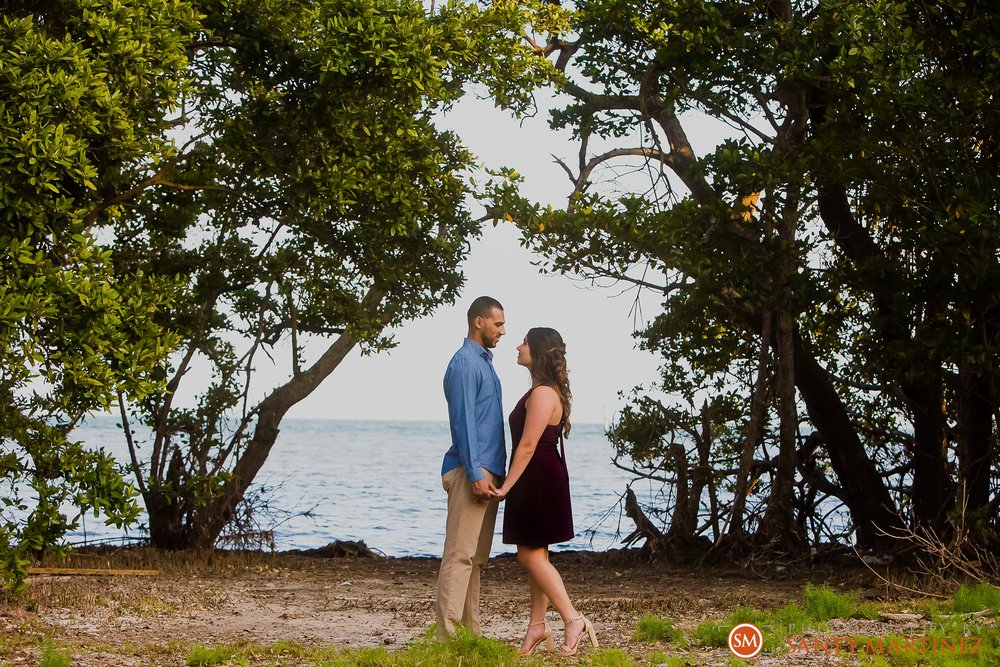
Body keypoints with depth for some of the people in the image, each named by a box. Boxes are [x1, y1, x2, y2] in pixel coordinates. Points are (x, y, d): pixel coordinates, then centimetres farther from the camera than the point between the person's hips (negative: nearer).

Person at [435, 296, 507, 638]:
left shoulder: (484, 362, 20)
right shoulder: (464, 363, -11)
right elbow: (463, 421, -17)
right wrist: (476, 473, -22)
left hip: (487, 472, 10)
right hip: (472, 471, -10)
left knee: (476, 557, 11)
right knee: (460, 554, -11)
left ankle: (470, 630, 15)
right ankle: (448, 633, -12)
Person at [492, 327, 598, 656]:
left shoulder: (542, 393, -18)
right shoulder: (544, 391, 15)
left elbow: (528, 447, -22)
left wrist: (507, 486, -20)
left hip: (539, 481, -10)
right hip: (536, 481, 10)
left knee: (531, 554, -7)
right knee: (534, 555, 12)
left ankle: (573, 620, -7)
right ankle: (537, 625, 17)